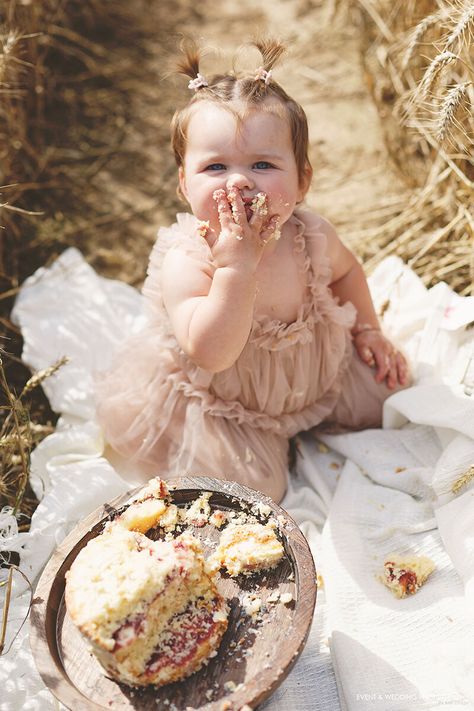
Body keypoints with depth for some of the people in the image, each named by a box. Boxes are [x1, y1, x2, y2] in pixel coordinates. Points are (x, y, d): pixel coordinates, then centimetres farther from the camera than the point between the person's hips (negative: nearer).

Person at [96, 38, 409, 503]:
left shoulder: (311, 236, -18)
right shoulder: (186, 261, -31)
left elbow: (346, 272, 7)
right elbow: (212, 355, -41)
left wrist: (368, 330, 4)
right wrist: (237, 266, -47)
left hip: (321, 374, 5)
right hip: (220, 404, -4)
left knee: (387, 393, 14)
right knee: (254, 484, -11)